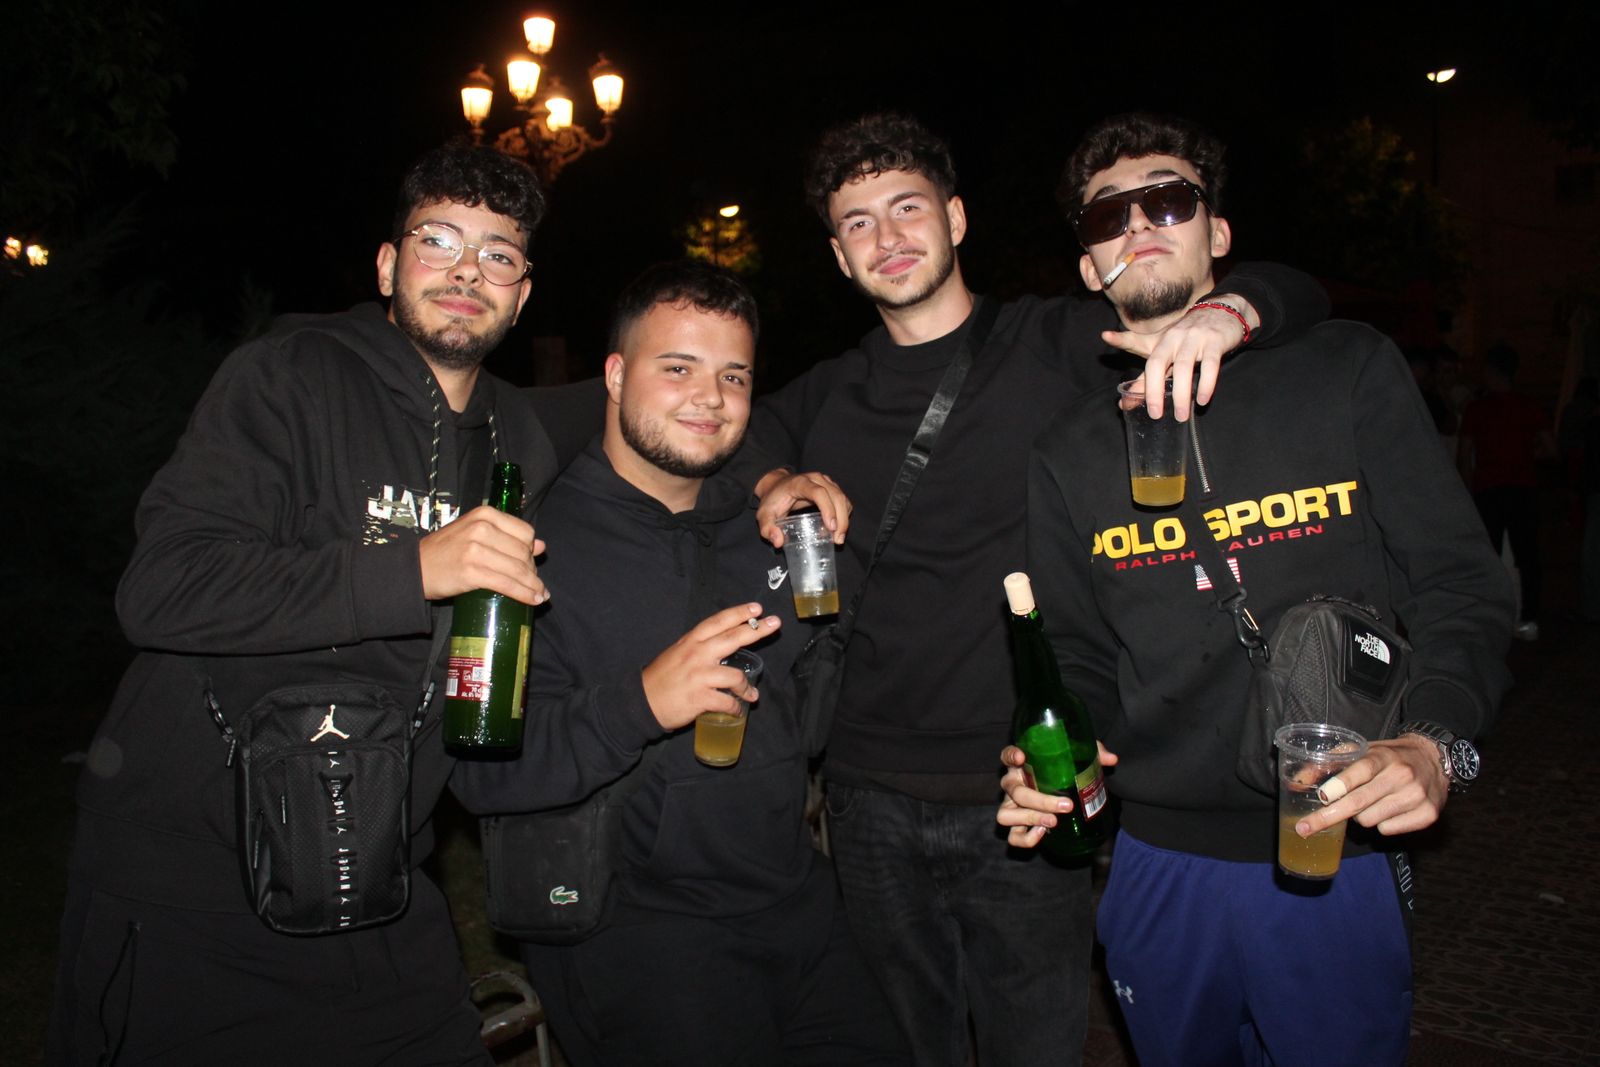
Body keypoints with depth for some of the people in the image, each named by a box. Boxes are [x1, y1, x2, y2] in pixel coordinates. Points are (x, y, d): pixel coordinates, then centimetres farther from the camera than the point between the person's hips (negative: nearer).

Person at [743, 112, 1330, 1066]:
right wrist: (775, 483, -4)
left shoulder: (1059, 345, -3)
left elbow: (1294, 296, -3)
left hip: (1023, 802, -3)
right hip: (872, 798, 3)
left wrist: (1224, 313, -27)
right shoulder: (828, 397, 6)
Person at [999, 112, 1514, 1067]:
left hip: (1337, 858, -2)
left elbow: (1459, 583, -4)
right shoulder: (1071, 452, 3)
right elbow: (1079, 654, 8)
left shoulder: (1348, 370, -2)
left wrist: (1435, 743, -21)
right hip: (1156, 867, 2)